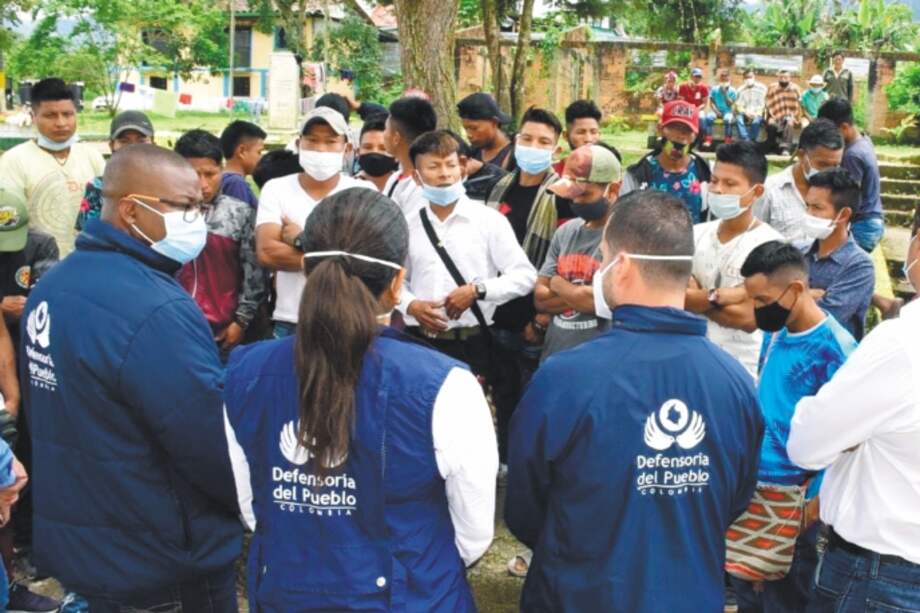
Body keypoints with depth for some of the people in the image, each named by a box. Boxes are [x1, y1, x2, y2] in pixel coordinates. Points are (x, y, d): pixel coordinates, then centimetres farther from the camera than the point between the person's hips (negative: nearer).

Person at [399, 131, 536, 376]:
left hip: (471, 345, -2)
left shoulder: (489, 220, -1)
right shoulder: (409, 226, 7)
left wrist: (476, 290, -14)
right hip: (419, 342, 3)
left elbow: (525, 276, -3)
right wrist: (411, 305, -6)